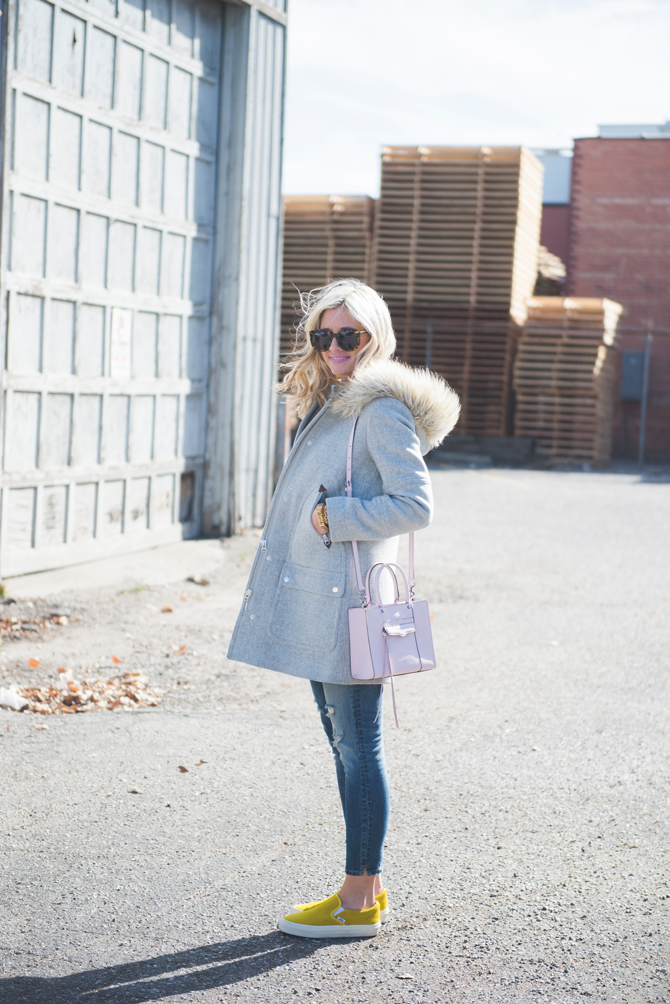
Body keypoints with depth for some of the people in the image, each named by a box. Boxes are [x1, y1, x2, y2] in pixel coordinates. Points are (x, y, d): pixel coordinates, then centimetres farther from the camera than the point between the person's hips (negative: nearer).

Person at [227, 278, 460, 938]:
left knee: (357, 746, -4)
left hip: (348, 598, -10)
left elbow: (415, 506, -17)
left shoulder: (383, 410, -10)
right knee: (343, 744, 13)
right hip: (315, 596, 10)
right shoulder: (328, 406, 18)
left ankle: (359, 902, 4)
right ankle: (365, 889, 22)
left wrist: (334, 517, -15)